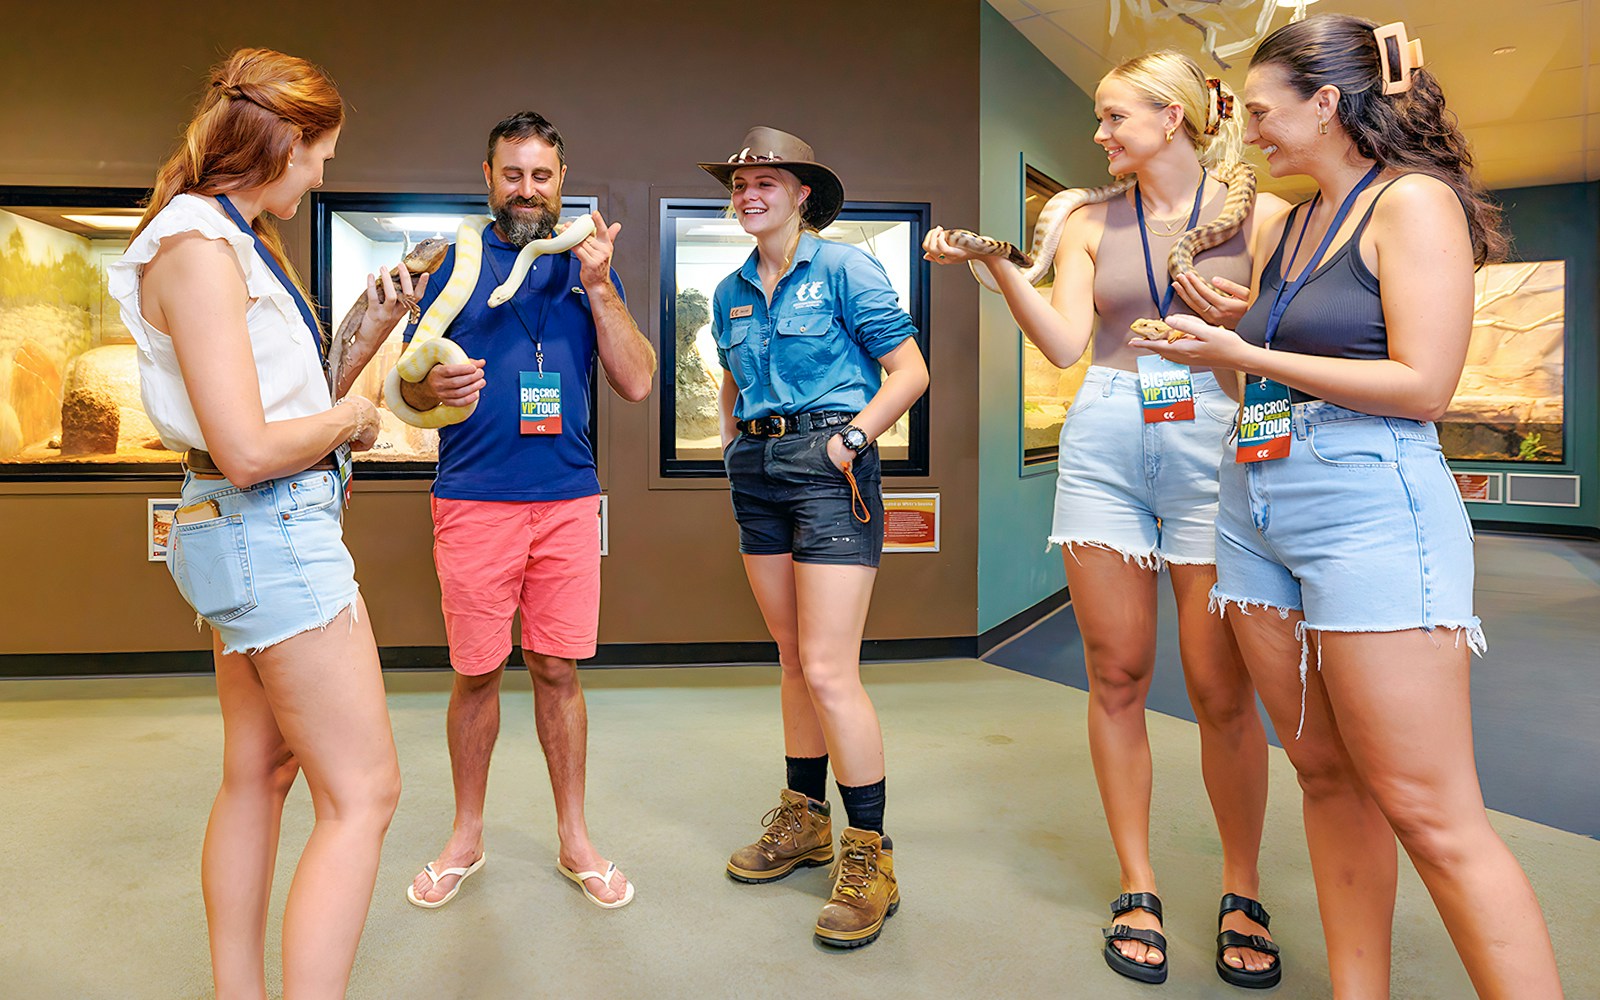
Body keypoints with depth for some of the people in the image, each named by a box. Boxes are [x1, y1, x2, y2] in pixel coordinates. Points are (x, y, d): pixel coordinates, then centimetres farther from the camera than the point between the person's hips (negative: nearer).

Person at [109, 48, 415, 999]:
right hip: (272, 533, -11)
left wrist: (372, 330, 8)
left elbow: (294, 400, 15)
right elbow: (247, 449, -23)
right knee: (364, 795, -6)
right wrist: (350, 416, -7)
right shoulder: (197, 249, -15)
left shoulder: (237, 242, 15)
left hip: (253, 533, 11)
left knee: (259, 774, 17)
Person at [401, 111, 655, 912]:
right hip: (472, 497, -1)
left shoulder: (588, 268, 11)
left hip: (568, 498, 1)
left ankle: (575, 839, 22)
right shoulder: (455, 264, 8)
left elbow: (636, 383, 1)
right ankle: (466, 837, 27)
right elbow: (410, 387, 7)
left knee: (558, 669, 6)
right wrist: (435, 386, -17)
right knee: (475, 673, 6)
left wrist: (599, 285, -8)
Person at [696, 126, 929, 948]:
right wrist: (733, 444, 14)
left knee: (828, 668, -11)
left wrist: (851, 436, -15)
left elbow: (909, 371, -6)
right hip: (757, 471, 7)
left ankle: (869, 854, 4)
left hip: (827, 464, -6)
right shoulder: (731, 292, 15)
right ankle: (805, 819, 26)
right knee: (793, 658, 13)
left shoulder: (843, 268, -3)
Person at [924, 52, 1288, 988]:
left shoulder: (1258, 213, 7)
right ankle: (1138, 889, 18)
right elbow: (1065, 342, 0)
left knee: (1222, 690, 0)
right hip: (1105, 445, 2)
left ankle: (1244, 893, 21)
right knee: (1117, 677, 3)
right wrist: (997, 263, -9)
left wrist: (1241, 319, -12)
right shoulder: (1091, 224, 12)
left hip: (1216, 445, -1)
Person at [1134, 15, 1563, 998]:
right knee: (1329, 777, 10)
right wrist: (1210, 332, 11)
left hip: (1372, 509, -7)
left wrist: (1243, 354, -12)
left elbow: (1422, 386, -14)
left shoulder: (1414, 202, -4)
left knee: (1429, 811, -6)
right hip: (1255, 510, 7)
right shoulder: (1281, 230, 18)